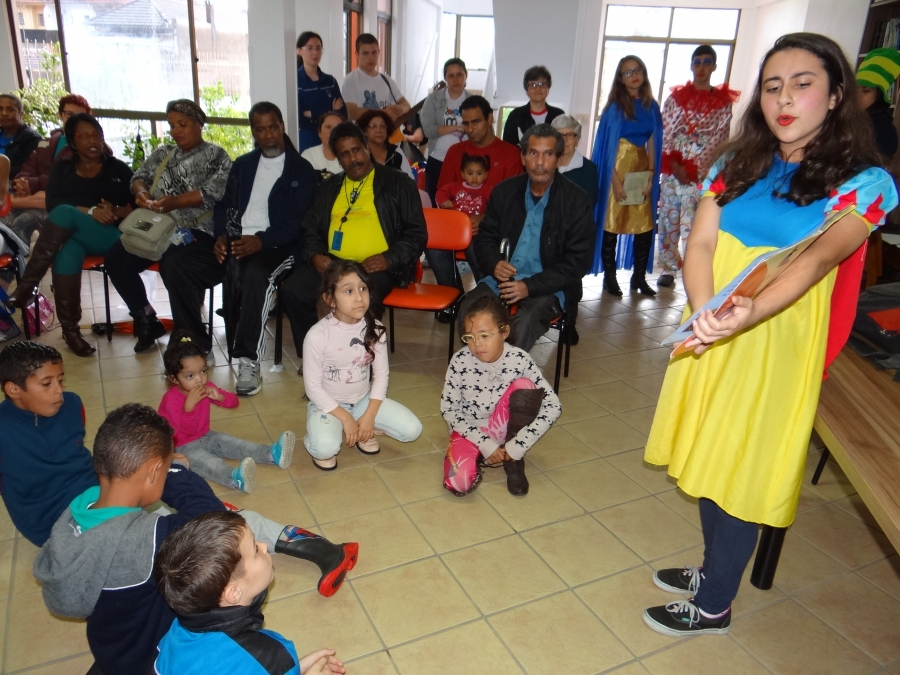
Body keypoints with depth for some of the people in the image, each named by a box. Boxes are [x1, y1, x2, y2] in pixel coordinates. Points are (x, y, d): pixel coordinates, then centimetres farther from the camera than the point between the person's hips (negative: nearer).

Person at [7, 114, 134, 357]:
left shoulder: (119, 169, 15)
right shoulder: (61, 168, 18)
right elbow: (52, 205, 3)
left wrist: (115, 212, -16)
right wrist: (90, 212, -14)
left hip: (109, 236, -2)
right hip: (66, 235, 2)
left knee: (64, 214, -32)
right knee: (68, 253, -37)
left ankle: (27, 284, -29)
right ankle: (70, 329, -32)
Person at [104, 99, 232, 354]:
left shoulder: (215, 155, 3)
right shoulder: (162, 153, 22)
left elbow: (212, 192, -13)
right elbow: (139, 177, 12)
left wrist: (175, 202, -28)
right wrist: (141, 192, -13)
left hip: (196, 233, -6)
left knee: (174, 265, -35)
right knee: (116, 257, -13)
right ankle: (147, 321, 6)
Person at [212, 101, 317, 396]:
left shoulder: (301, 170, 4)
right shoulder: (242, 164, 21)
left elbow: (298, 222, -7)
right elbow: (224, 205, 20)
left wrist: (261, 240, -22)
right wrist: (221, 236, -2)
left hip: (277, 247, -5)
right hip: (236, 242, 5)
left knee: (256, 275, -40)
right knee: (179, 267, -18)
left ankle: (249, 361, -33)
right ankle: (195, 344, -4)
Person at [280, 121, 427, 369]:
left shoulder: (398, 184, 7)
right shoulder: (328, 188, 20)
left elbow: (416, 233, 2)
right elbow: (311, 229, 21)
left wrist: (389, 259, -14)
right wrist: (315, 255, -1)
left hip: (376, 266, -4)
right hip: (331, 263, 5)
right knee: (292, 290, -21)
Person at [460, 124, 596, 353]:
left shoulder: (576, 201, -5)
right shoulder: (504, 191, 6)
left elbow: (578, 262, -7)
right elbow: (484, 238, 14)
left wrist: (530, 286, -18)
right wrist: (494, 263, -11)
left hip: (547, 288, -3)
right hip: (502, 280, 4)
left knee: (522, 324, -34)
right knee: (468, 310, -25)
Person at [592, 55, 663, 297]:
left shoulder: (651, 107, 9)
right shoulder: (615, 106, -3)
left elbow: (652, 144, 10)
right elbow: (608, 147, -6)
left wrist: (651, 176, 0)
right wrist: (616, 180, -13)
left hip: (642, 170, 4)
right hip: (618, 169, -4)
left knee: (645, 226, 2)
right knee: (612, 225, -1)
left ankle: (639, 277, 13)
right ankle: (610, 277, 8)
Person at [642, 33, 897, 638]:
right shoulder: (738, 167, 8)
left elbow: (818, 258, -23)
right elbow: (699, 245, -2)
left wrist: (751, 313, -41)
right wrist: (705, 311, -22)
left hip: (776, 347, -4)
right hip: (711, 338, 5)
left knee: (742, 472, 5)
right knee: (707, 459, 16)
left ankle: (714, 607, 25)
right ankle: (713, 570, 40)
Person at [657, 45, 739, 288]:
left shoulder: (723, 102, 4)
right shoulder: (676, 97, 9)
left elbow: (719, 140, -1)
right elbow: (665, 134, 4)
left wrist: (693, 169, -10)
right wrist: (674, 164, -8)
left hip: (701, 174, -2)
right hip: (671, 170, 2)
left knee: (692, 224, -8)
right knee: (668, 220, 4)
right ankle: (668, 268, 14)